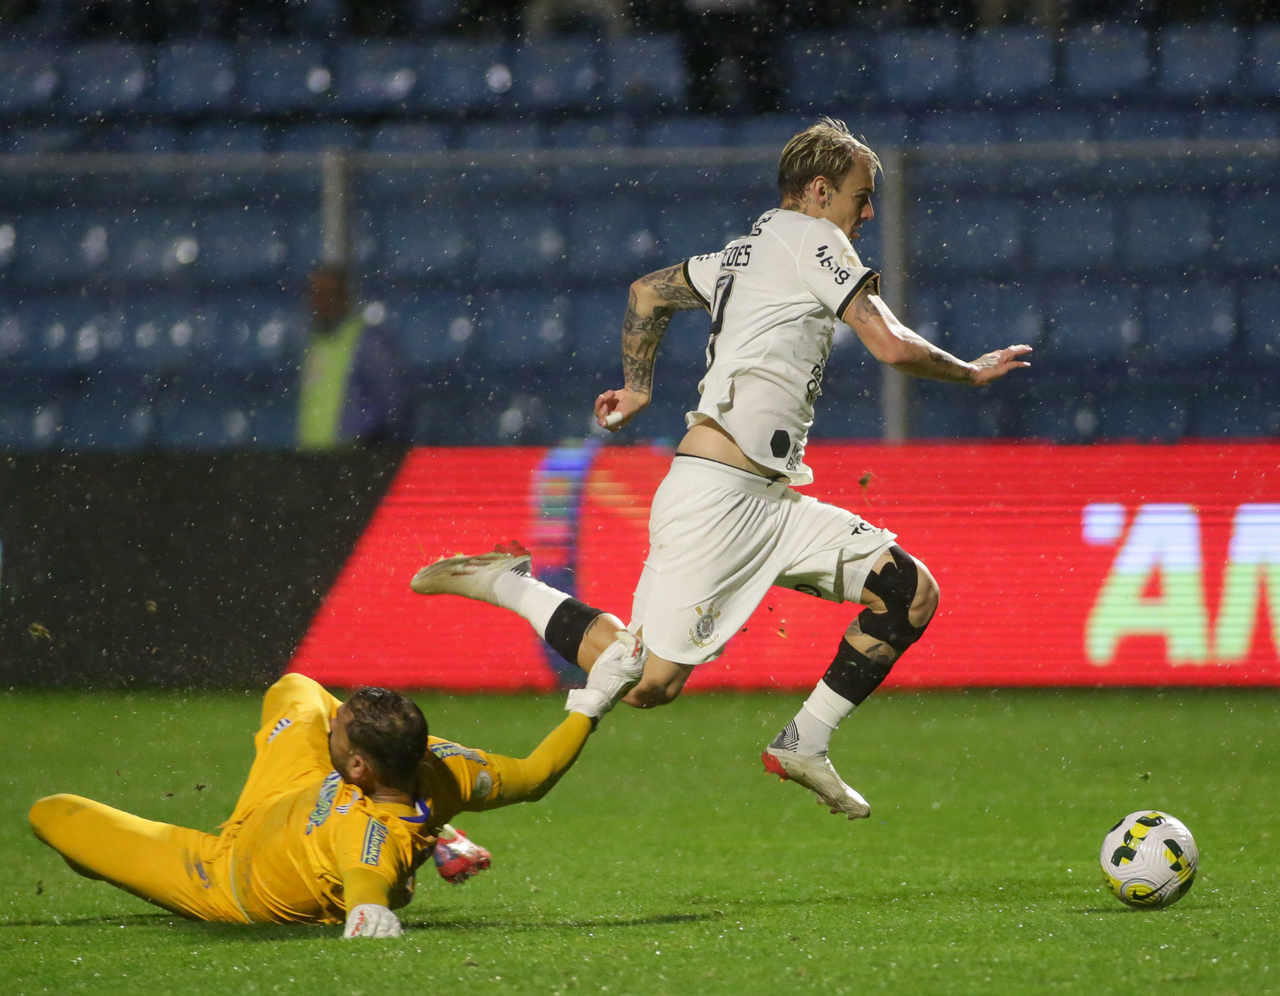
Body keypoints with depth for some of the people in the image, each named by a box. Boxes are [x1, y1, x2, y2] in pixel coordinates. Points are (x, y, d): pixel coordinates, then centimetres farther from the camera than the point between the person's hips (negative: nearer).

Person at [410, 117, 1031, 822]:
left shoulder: (746, 253, 22)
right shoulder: (813, 240, -5)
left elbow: (647, 291, 35)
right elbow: (891, 347, -11)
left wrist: (638, 387, 41)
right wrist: (970, 373, 5)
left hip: (769, 500, 10)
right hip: (712, 497, -10)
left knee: (911, 593, 0)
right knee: (651, 680, -14)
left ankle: (804, 744, 5)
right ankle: (504, 584, 4)